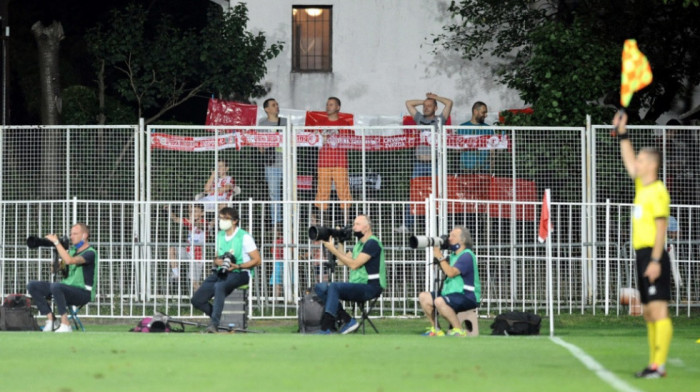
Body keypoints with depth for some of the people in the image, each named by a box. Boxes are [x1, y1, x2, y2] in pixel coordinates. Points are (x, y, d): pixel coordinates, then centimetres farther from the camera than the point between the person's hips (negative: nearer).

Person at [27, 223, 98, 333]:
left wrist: (56, 242, -23)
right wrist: (56, 251, -2)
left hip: (83, 293, -8)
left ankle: (65, 325, -30)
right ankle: (50, 319, -5)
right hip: (69, 287, 8)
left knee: (55, 286, -38)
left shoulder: (90, 253, -11)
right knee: (33, 286, -3)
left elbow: (69, 260, -28)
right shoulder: (72, 250, 14)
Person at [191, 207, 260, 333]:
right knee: (197, 300, -10)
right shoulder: (220, 236, 15)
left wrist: (238, 266, -19)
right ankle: (215, 315, 16)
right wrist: (217, 261, 0)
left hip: (240, 273, -7)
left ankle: (214, 323, -36)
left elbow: (257, 260, -7)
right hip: (221, 272, 7)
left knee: (219, 286, -40)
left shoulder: (244, 237, -6)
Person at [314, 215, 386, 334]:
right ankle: (347, 320, -10)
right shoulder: (359, 245, 21)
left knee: (334, 287, -29)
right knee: (320, 287, -4)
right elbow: (343, 261, 17)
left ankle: (325, 329, -34)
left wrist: (333, 250, -16)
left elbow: (354, 264, -18)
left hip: (371, 287, -9)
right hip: (357, 286, 9)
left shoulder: (372, 243, -10)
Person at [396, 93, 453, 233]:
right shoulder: (419, 118, 17)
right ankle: (407, 224, -2)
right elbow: (409, 103, 23)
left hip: (434, 162, -3)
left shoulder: (439, 120, 8)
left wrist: (435, 98, 13)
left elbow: (449, 103, 0)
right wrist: (424, 101, 22)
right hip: (419, 162, 3)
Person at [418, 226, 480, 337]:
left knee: (439, 301, -34)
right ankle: (436, 329, 7)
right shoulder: (453, 255, 17)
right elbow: (445, 272, 12)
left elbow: (451, 273, -24)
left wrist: (440, 257, -17)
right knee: (423, 297, 3)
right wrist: (439, 258, 1)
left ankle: (458, 330, -24)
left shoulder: (467, 255, -13)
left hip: (468, 297, -10)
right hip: (451, 293, 10)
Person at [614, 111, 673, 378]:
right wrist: (622, 133, 26)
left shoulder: (657, 191, -10)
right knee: (649, 312, 9)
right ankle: (653, 364, 11)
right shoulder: (641, 186, 15)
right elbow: (628, 161, 30)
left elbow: (661, 227, -16)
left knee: (658, 310, -12)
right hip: (643, 255, 9)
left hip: (653, 256, -9)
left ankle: (660, 365, -16)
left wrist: (655, 260, -21)